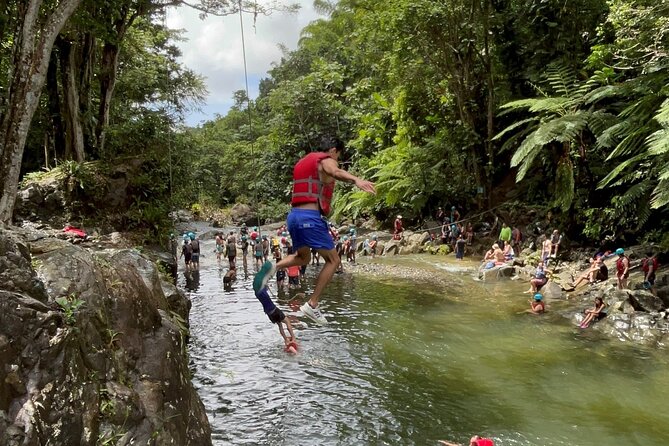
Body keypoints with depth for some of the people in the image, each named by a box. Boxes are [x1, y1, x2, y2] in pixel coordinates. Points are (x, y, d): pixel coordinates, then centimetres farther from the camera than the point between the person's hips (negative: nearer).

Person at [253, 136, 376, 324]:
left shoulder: (303, 162, 25)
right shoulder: (327, 160, 0)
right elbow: (336, 172, -26)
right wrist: (356, 180, -45)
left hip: (293, 215, 8)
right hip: (310, 217, -8)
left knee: (303, 257, 28)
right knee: (333, 260, 3)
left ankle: (272, 267, 1)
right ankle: (312, 304, -2)